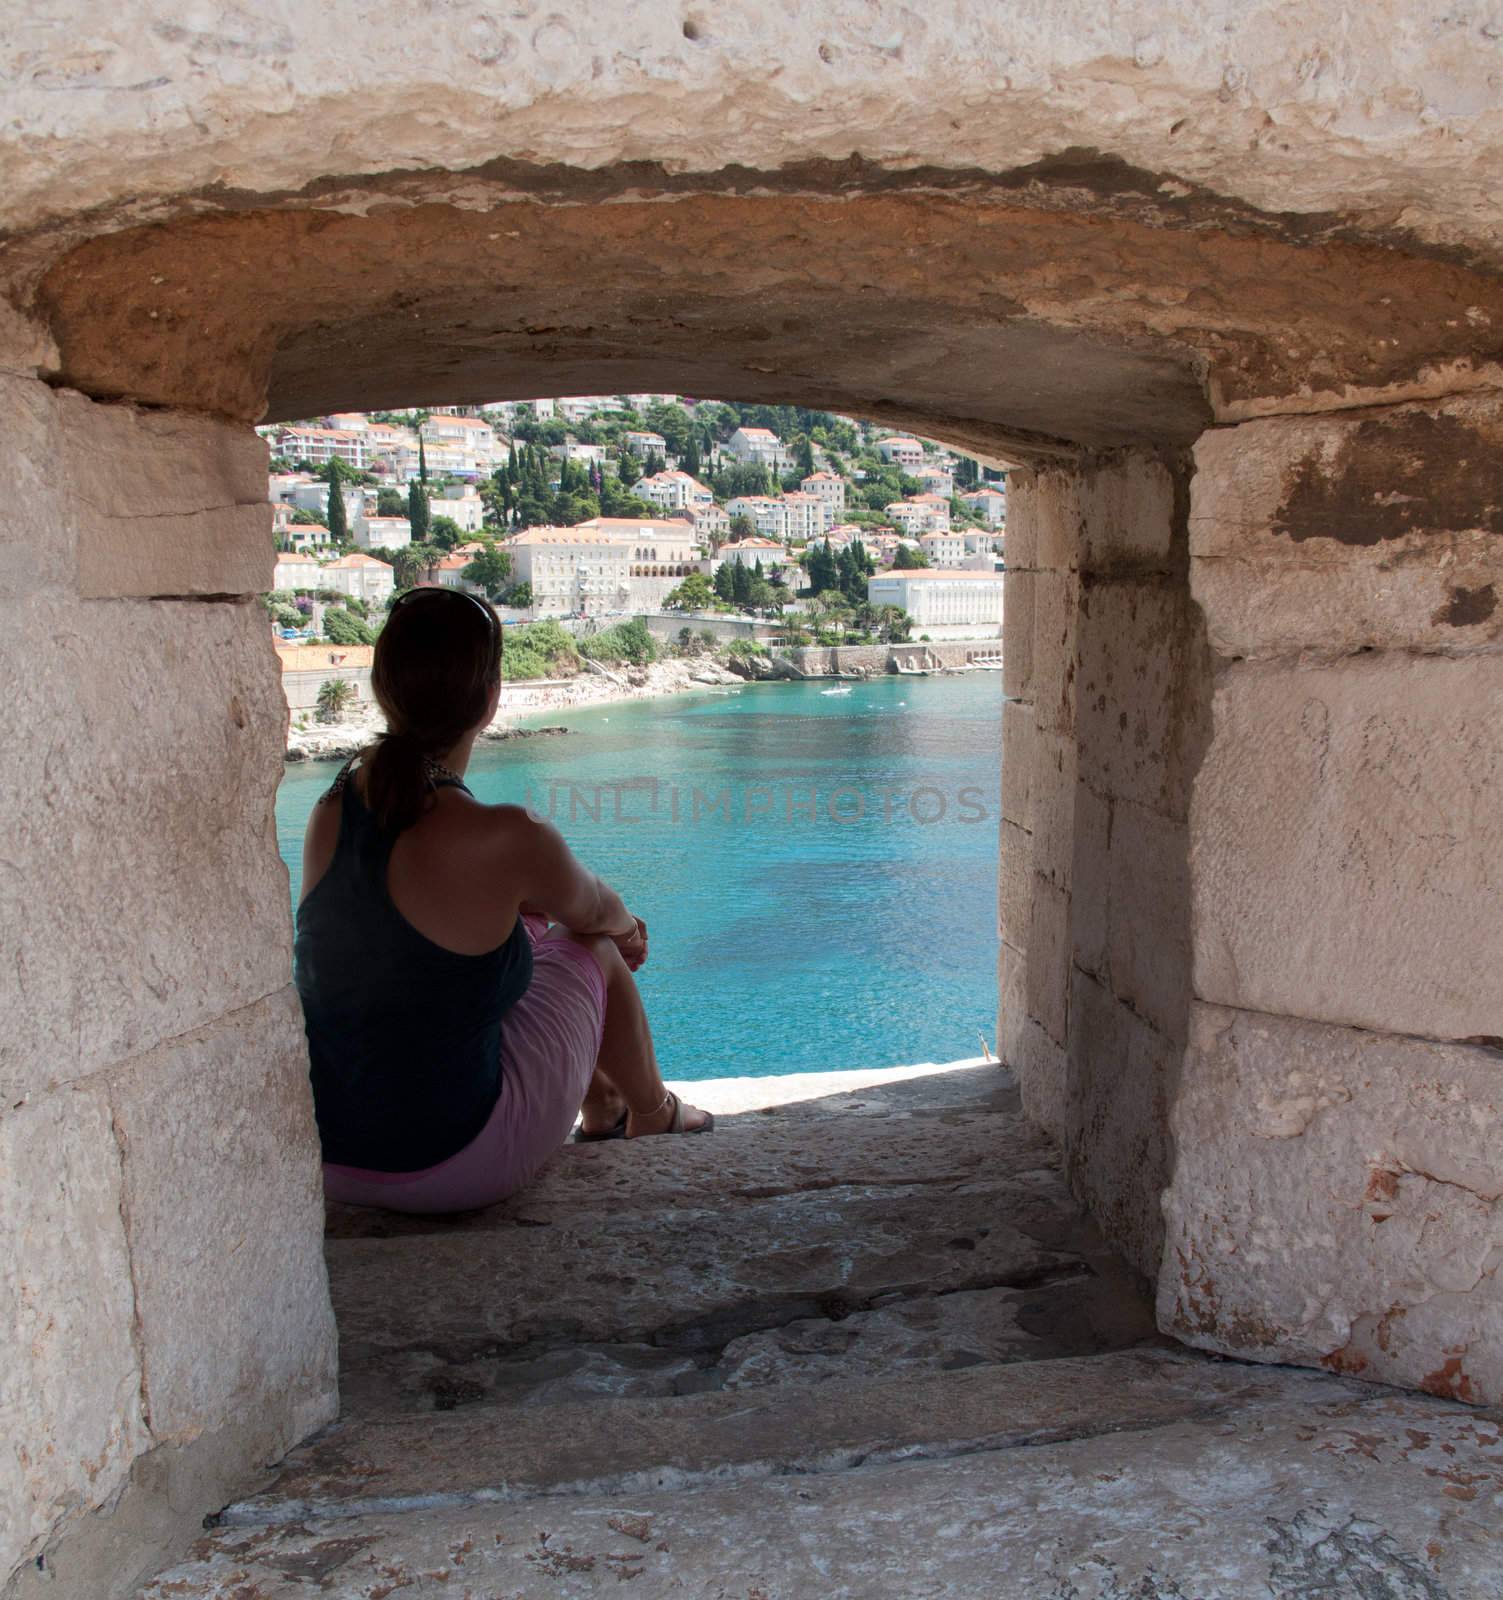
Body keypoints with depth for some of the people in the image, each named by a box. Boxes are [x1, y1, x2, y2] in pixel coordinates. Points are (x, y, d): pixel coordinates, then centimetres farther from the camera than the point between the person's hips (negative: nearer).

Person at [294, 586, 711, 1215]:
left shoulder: (332, 810, -4)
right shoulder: (506, 840, -23)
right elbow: (594, 911, -1)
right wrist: (625, 925, 24)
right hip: (449, 1170, -6)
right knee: (597, 952, 15)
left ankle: (602, 1107, 46)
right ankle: (652, 1114, 41)